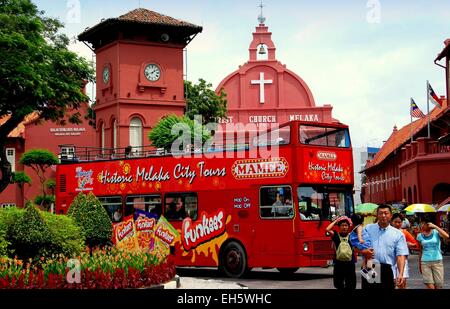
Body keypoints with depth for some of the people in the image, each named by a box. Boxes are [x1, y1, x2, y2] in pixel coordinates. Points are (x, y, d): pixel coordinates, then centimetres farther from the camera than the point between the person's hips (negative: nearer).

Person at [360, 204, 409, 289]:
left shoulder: (398, 234, 6)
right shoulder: (368, 229, 10)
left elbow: (401, 256, -2)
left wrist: (400, 274, -15)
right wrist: (363, 251, -12)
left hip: (387, 271, 0)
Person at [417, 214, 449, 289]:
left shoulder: (436, 232, -2)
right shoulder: (420, 236, 5)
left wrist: (435, 226, -21)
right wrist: (419, 265, 13)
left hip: (437, 261, -1)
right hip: (425, 263, 1)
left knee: (438, 286, 2)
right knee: (430, 287, -7)